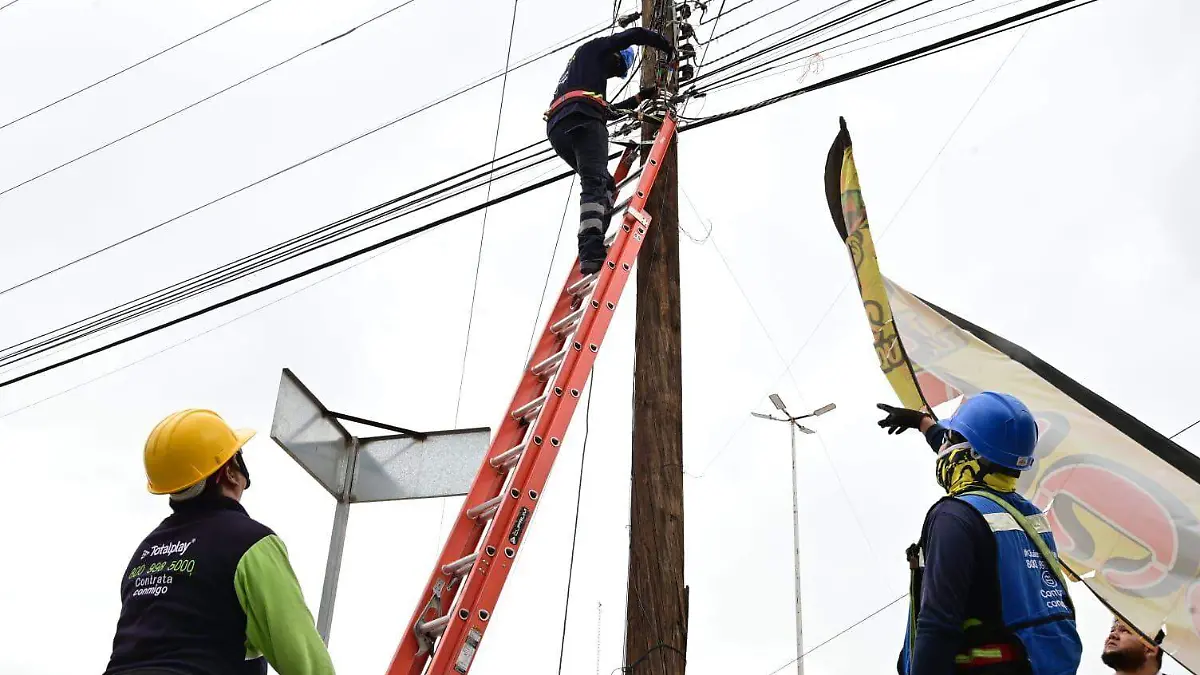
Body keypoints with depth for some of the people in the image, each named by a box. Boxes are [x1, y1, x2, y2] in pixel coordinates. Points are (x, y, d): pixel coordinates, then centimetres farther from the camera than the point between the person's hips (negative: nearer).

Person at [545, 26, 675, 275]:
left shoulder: (579, 68, 43)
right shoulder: (594, 48, 22)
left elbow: (609, 110, 46)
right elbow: (636, 34, 14)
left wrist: (640, 97, 51)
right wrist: (667, 47, 28)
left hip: (557, 129, 8)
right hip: (581, 119, -8)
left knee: (606, 184, 12)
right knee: (595, 183, -21)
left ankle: (593, 250, -10)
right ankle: (591, 252, -40)